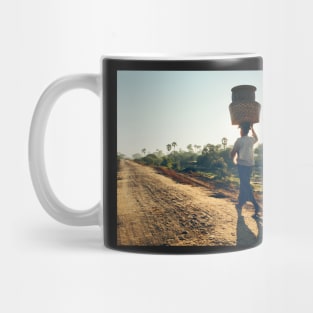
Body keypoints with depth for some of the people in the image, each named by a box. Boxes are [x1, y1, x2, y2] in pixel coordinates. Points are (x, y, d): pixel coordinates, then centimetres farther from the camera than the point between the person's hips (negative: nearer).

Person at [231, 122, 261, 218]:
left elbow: (233, 153, -6)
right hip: (250, 165, 6)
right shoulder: (251, 140, 7)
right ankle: (240, 204, 22)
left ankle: (257, 207, -19)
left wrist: (234, 160, 13)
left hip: (242, 165, -6)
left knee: (245, 186, -9)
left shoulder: (239, 140, -10)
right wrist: (252, 128, 32)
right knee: (244, 185, 17)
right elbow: (256, 138, 33)